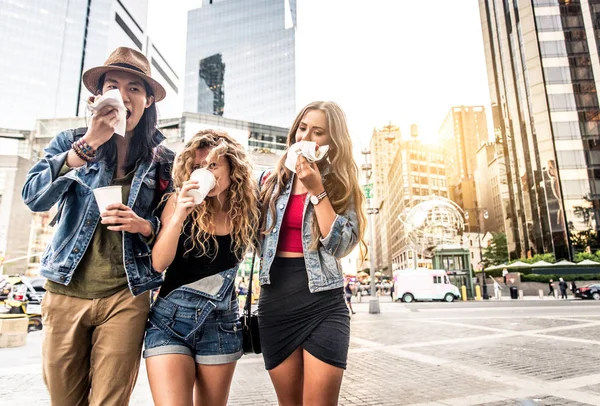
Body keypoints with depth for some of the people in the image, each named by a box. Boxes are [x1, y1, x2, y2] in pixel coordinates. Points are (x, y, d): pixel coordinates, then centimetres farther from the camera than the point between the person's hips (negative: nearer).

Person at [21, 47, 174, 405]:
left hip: (126, 298, -1)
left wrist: (144, 226, -16)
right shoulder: (70, 142, 4)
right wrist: (88, 144, -19)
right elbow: (34, 197, -11)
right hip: (65, 292, 2)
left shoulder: (163, 161, 2)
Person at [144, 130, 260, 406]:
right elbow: (158, 264, -13)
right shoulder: (180, 202, -7)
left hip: (222, 324, 2)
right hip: (171, 319, -2)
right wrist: (179, 215, -26)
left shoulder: (246, 209, -2)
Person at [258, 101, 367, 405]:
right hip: (275, 301, 3)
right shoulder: (273, 180, 7)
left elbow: (341, 246, -11)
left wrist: (317, 191, -16)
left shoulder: (341, 183, 1)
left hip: (322, 301, -2)